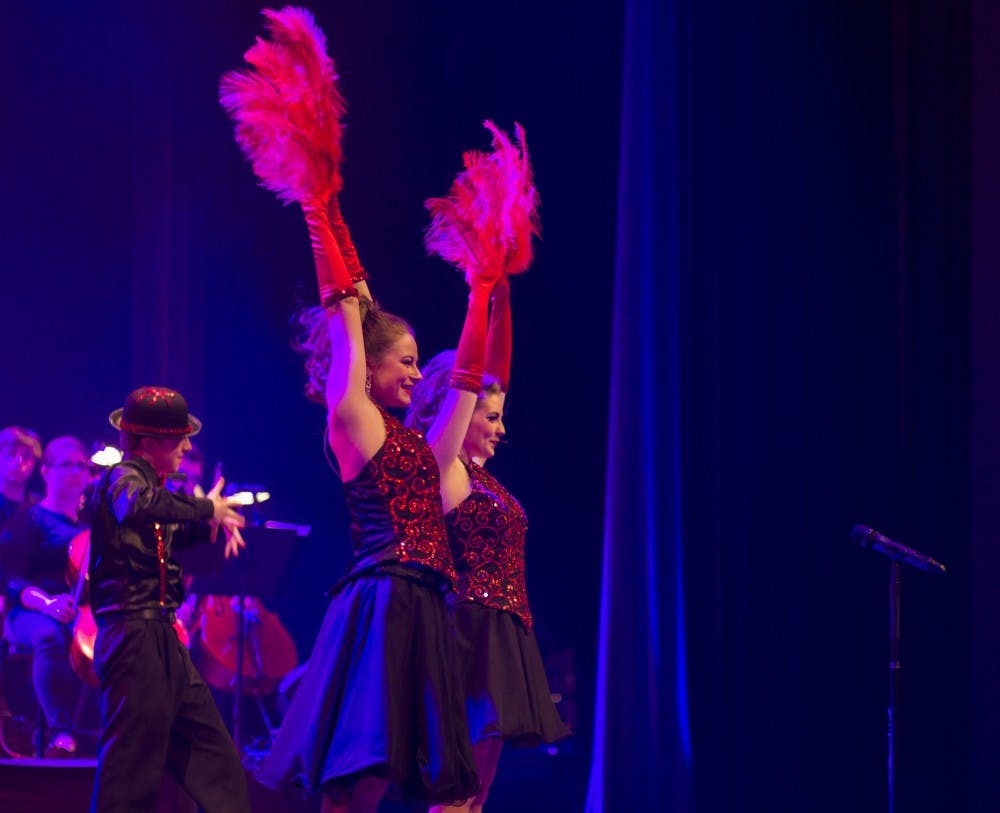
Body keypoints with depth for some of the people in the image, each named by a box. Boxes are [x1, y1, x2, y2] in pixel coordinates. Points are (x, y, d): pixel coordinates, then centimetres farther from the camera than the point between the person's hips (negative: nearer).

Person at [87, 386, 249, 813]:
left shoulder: (147, 479, 18)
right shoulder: (122, 477, -10)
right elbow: (138, 504, -36)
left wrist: (213, 522, 18)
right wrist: (205, 507, -22)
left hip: (160, 639, 10)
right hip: (134, 637, -10)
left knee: (214, 758, 12)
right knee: (131, 772, -11)